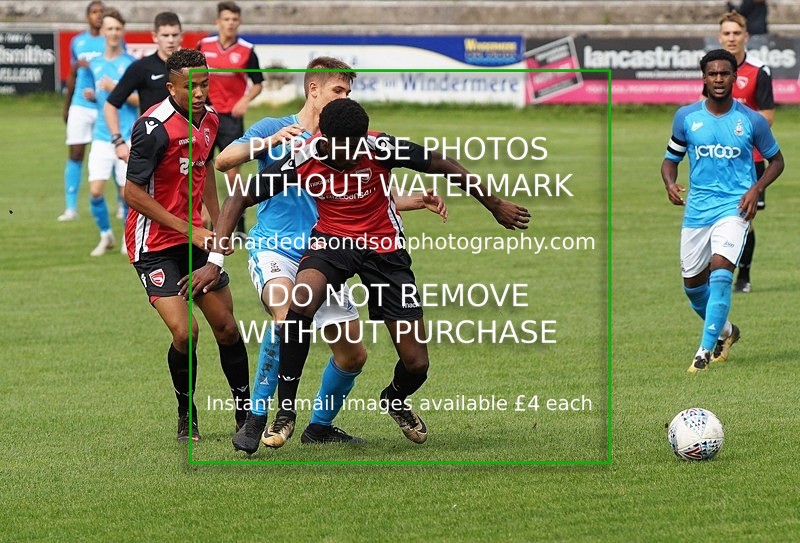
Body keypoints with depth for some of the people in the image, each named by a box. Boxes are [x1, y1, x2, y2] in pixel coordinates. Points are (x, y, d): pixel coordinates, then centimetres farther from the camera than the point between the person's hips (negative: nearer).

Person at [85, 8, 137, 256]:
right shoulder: (95, 64, 11)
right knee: (95, 190, -8)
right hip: (102, 136, 3)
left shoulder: (132, 64, -2)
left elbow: (141, 100, -9)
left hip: (127, 137, -3)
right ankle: (106, 236, 11)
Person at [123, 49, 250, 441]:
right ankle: (186, 416, 6)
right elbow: (133, 192, -19)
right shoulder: (155, 127, -21)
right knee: (185, 332, -16)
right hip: (155, 244, -7)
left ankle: (246, 411, 20)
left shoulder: (209, 120, 4)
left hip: (193, 239, 7)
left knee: (226, 327, 5)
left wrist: (218, 221, 16)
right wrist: (187, 229, -20)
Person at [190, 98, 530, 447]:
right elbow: (239, 199, -11)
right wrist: (214, 261, -21)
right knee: (299, 304, -35)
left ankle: (395, 401, 36)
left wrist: (494, 205, 5)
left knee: (416, 364, -4)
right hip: (332, 240, -1)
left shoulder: (381, 149, -22)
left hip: (384, 246, 1)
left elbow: (441, 166, -6)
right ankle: (286, 410, -18)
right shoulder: (302, 162, -21)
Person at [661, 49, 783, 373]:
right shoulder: (686, 117, 2)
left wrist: (756, 190, -7)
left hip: (735, 206, -3)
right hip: (697, 209, 3)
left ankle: (707, 349, -20)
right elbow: (670, 159, 11)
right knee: (692, 283, 8)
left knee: (720, 268, -23)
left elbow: (776, 159, 10)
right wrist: (670, 184, -10)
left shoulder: (752, 121, -3)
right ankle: (724, 330, 37)